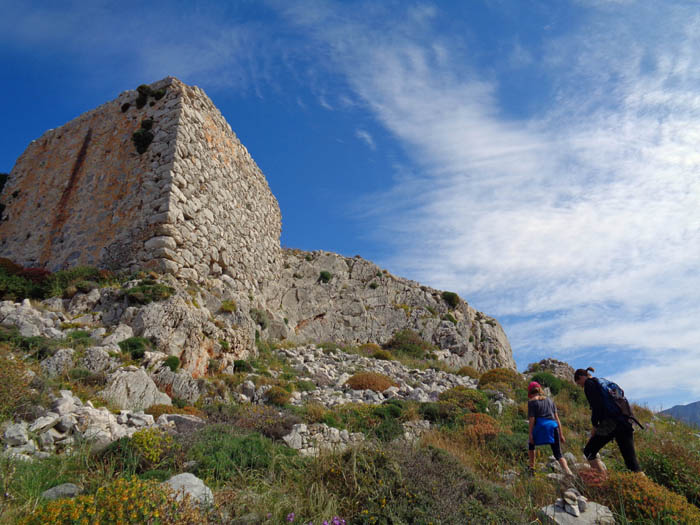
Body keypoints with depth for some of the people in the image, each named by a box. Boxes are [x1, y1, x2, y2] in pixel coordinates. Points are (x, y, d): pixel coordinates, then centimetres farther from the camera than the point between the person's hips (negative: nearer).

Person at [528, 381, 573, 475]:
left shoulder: (532, 401, 4)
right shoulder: (549, 400, 19)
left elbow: (532, 419, -5)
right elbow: (557, 418, 16)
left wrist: (530, 434, -5)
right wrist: (561, 434, 18)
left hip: (540, 427, -4)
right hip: (553, 426, 4)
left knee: (531, 445, 24)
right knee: (558, 454, 7)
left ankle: (532, 467, 23)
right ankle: (567, 470, -18)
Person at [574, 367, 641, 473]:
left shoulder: (589, 384, 1)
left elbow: (596, 405, -11)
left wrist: (595, 425, -4)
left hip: (609, 423, -7)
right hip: (625, 423, 8)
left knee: (589, 452, 8)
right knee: (631, 460, 7)